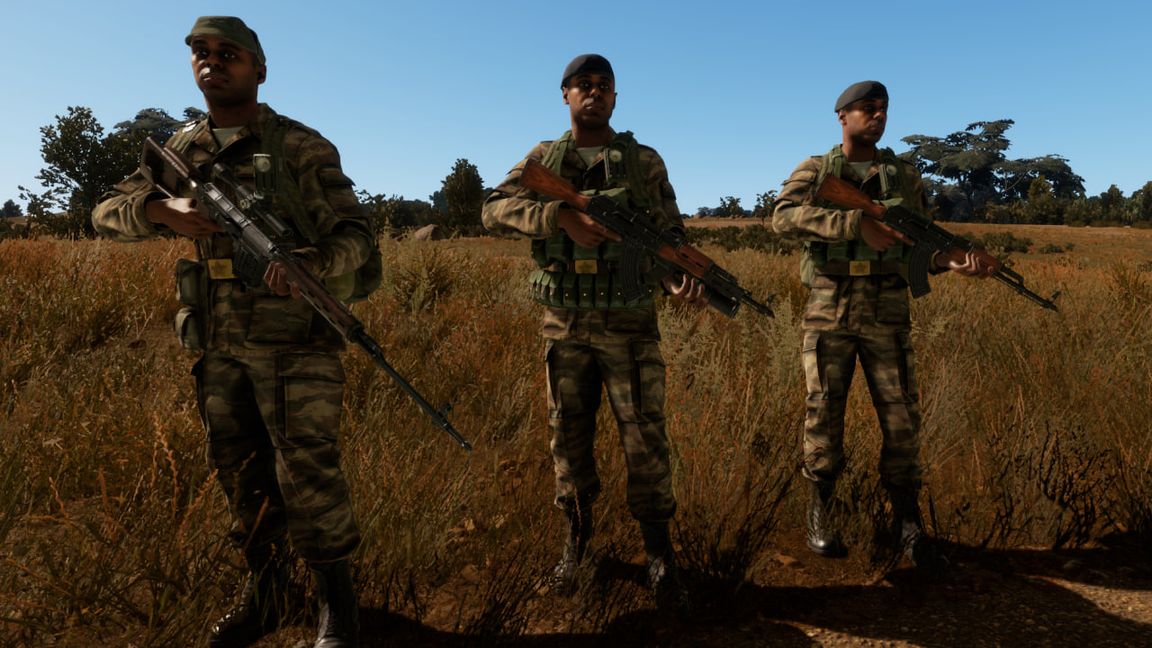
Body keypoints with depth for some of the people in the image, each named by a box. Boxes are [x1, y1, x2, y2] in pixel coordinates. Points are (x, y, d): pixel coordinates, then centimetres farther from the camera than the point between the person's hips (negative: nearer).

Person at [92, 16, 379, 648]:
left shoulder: (302, 147, -5)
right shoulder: (182, 150, 12)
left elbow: (356, 238, -10)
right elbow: (107, 211, 10)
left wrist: (309, 261, -32)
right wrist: (162, 209, -14)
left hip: (292, 340, -5)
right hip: (220, 344, 6)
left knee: (306, 472, -4)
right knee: (242, 475, 14)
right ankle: (262, 595, 32)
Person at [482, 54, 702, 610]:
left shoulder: (645, 162, 4)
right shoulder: (542, 158, 7)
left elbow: (670, 234, 3)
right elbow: (495, 209, -7)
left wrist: (681, 277, -19)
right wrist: (562, 216, -23)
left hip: (628, 324, -1)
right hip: (564, 324, 2)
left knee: (644, 436, 0)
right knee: (568, 434, 11)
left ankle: (658, 554, 15)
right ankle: (577, 533, 31)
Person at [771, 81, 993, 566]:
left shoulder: (904, 176, 15)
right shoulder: (813, 171, 7)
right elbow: (784, 217, -14)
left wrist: (956, 263, -9)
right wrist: (858, 223, -23)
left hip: (887, 311, 2)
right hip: (828, 309, -2)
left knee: (901, 416, 2)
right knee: (824, 413, 3)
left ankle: (907, 520, 16)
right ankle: (821, 513, 20)